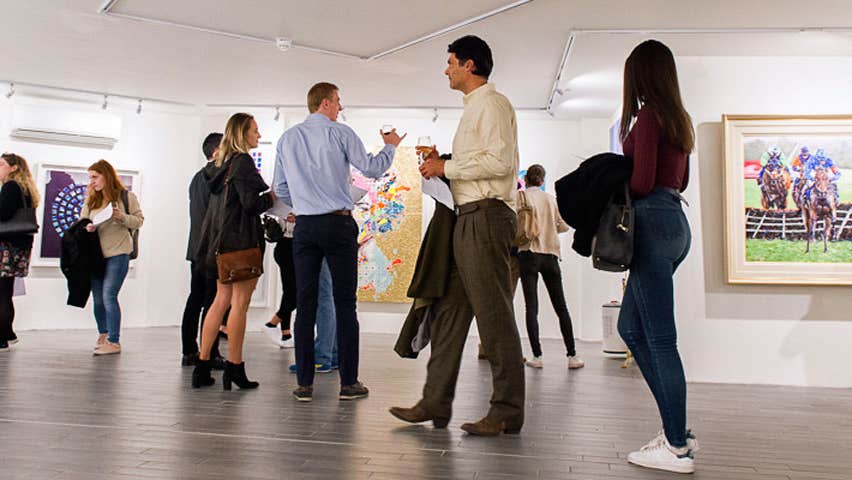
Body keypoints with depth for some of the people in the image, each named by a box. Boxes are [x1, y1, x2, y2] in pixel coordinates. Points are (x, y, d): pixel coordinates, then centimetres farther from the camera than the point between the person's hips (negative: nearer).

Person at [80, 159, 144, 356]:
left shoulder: (126, 196, 1)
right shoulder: (91, 200, 14)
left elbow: (139, 221, 0)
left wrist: (122, 217, -18)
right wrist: (87, 228, -5)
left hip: (118, 253, -5)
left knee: (109, 295, -12)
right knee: (97, 298, 9)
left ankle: (114, 341, -7)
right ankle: (103, 334, 28)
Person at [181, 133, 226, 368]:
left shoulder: (197, 177, 19)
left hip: (196, 248, 9)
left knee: (195, 298, 11)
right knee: (213, 301, -6)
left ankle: (189, 352, 17)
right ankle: (211, 354, -3)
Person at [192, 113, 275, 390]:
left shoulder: (220, 163, 15)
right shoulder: (243, 162, -11)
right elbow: (250, 204, -17)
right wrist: (272, 197, 0)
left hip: (222, 242, 9)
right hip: (242, 241, -9)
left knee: (222, 300, 12)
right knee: (240, 303, -3)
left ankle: (202, 366, 15)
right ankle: (234, 368, 2)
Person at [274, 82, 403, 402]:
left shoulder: (287, 139, 12)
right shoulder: (340, 133, -2)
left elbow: (281, 189, 14)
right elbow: (371, 169, -1)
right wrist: (390, 146, 17)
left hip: (304, 226, 4)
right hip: (338, 224, -4)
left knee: (305, 304, 5)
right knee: (344, 303, 1)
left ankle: (304, 384, 7)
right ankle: (348, 382, 4)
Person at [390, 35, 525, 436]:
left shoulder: (492, 104, -4)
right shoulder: (473, 109, 25)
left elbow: (500, 162, -17)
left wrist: (446, 167, -9)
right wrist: (443, 165, 12)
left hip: (486, 216, -10)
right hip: (467, 218, 10)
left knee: (494, 316, -6)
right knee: (448, 310, 8)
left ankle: (507, 412, 4)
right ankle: (436, 403, 14)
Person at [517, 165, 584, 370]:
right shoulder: (551, 199, 11)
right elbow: (564, 225, 13)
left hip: (529, 252, -3)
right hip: (551, 254, 3)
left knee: (531, 307, -2)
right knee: (561, 307, 8)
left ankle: (537, 356, -5)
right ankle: (572, 355, 7)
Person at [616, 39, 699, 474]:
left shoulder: (647, 115, -9)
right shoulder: (679, 118, 18)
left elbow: (642, 182, -16)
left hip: (653, 222, -9)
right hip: (675, 222, 9)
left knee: (660, 339, -5)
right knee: (631, 328, 15)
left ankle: (676, 447, 3)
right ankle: (676, 429, 19)